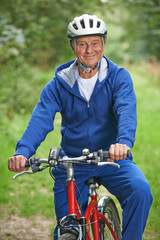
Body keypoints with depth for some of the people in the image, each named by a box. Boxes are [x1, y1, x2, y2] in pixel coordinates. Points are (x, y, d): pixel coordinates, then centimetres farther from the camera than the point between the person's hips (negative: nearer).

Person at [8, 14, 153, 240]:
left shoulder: (119, 77, -6)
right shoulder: (59, 84, -3)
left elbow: (126, 111, -24)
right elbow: (40, 119, -16)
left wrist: (124, 141, -46)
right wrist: (23, 151, -36)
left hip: (112, 160, -1)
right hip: (72, 164, 1)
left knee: (141, 191, -29)